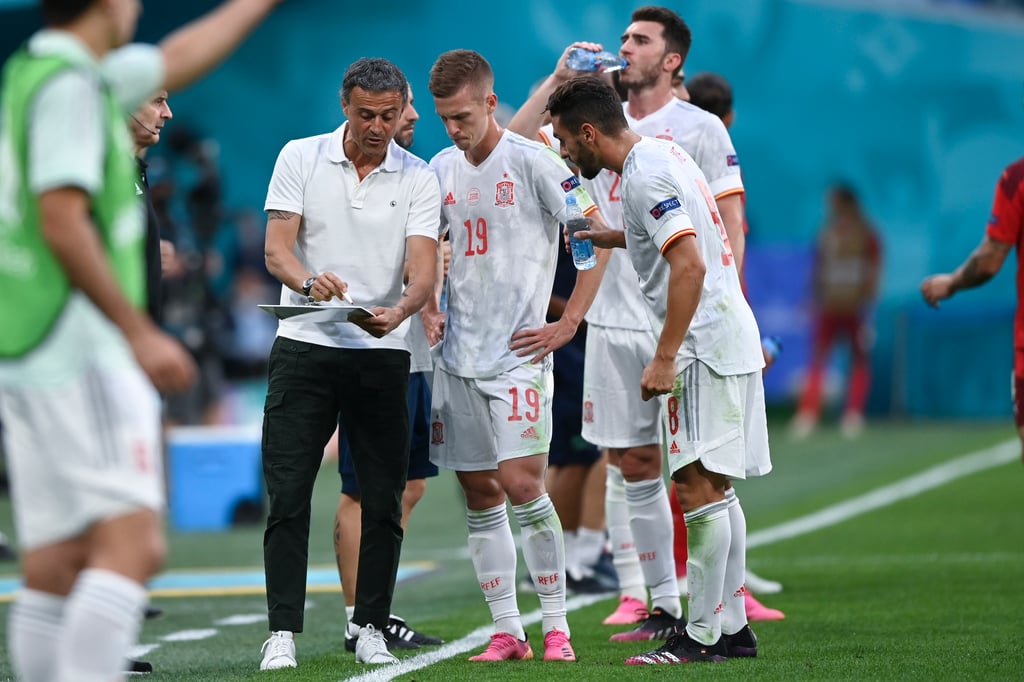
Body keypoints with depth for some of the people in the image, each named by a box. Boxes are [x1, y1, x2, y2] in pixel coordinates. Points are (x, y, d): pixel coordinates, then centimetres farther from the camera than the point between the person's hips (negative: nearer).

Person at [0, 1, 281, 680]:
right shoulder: (69, 86, -11)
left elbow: (178, 58, 29)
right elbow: (62, 225, -21)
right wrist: (140, 335, -21)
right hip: (79, 351, -10)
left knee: (56, 568, 6)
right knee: (133, 545, -14)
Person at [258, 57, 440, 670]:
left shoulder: (418, 179, 1)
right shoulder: (300, 158, 1)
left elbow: (425, 271, -8)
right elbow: (277, 249, -5)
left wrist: (399, 311, -30)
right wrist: (309, 281, -28)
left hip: (382, 353, 1)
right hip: (304, 346, -1)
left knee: (384, 500, 3)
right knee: (288, 495, -5)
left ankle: (371, 629, 14)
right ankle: (283, 632, -1)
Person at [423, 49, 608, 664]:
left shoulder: (531, 161, -8)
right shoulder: (441, 169, 10)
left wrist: (567, 325, -11)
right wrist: (428, 313, 8)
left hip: (517, 353, -6)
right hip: (458, 355, 6)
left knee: (521, 483, -13)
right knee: (479, 492, 5)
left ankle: (557, 625, -3)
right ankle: (507, 631, 10)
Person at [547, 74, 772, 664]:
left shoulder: (645, 176, -17)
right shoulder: (662, 152, 13)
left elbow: (690, 265, -26)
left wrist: (665, 357, -25)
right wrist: (611, 237, 31)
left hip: (704, 346, -10)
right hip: (728, 340, 10)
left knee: (698, 488, -9)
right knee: (715, 490, 13)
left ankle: (703, 637, -8)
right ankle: (734, 627, 17)